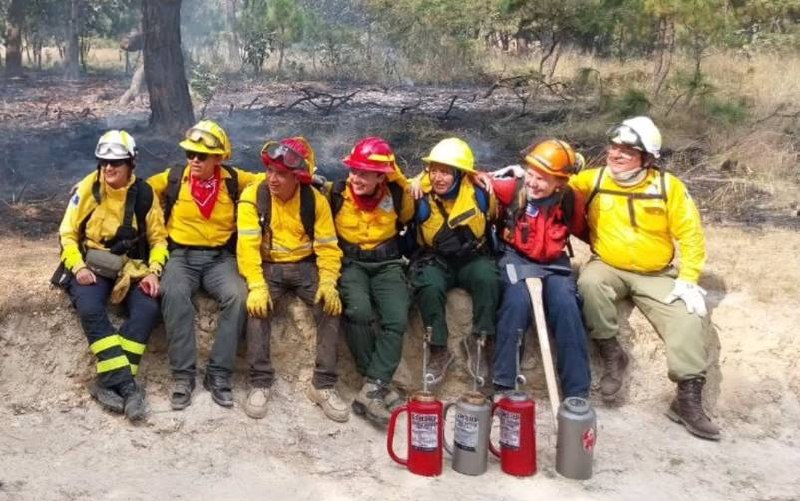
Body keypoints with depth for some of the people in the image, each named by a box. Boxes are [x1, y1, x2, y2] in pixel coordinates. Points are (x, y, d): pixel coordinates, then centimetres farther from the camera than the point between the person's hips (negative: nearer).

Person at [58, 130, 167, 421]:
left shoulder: (144, 194, -1)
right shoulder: (86, 189, -3)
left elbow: (158, 238, 5)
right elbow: (68, 234, 1)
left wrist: (153, 271, -12)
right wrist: (78, 267, -15)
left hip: (131, 267, 1)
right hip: (91, 264, -1)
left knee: (147, 309, -27)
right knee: (90, 308, -31)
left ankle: (109, 382, -23)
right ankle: (126, 384, -31)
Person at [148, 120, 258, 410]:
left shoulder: (234, 180, 4)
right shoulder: (172, 178, 5)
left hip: (220, 258, 1)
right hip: (181, 256, 0)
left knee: (238, 296, -31)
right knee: (174, 294, -34)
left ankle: (218, 374, -20)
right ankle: (183, 375, -24)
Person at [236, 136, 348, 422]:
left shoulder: (315, 200, -5)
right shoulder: (253, 196, -10)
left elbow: (327, 246, -5)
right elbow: (248, 245, -17)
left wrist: (328, 282, -21)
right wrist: (257, 284, -29)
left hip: (306, 267, 1)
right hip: (268, 267, -1)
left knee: (332, 304, -24)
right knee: (257, 304, -31)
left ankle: (324, 385, -15)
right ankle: (260, 383, -18)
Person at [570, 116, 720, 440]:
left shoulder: (668, 186, -5)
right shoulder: (593, 180, -3)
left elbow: (690, 234, -3)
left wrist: (688, 280, -12)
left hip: (657, 275, 1)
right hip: (608, 268, -1)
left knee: (690, 316, -20)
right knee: (590, 283, -34)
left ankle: (688, 399, -10)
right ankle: (612, 355, -15)